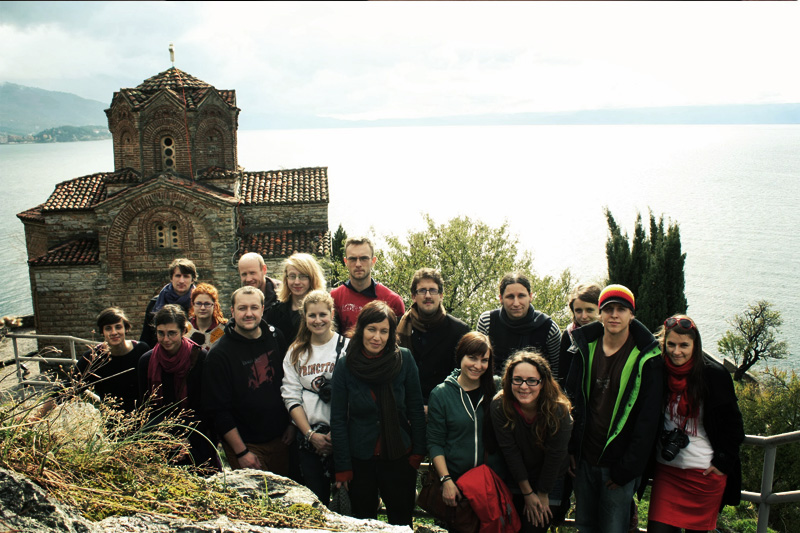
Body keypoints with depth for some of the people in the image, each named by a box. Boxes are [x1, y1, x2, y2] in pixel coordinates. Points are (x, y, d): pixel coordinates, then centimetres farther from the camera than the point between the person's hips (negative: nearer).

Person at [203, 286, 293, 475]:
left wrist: (291, 423, 7)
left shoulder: (275, 337, 1)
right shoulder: (219, 354, -14)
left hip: (280, 438, 4)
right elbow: (219, 410, -13)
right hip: (246, 444, -4)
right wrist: (241, 452, -14)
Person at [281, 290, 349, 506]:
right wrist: (310, 434, -5)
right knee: (316, 498, 8)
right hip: (308, 437, 3)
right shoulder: (295, 353, 10)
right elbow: (291, 397, 5)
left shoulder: (346, 347, -1)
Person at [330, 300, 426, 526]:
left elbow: (415, 408, -1)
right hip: (360, 458, 0)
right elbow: (338, 419, -4)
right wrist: (342, 467, -5)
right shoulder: (345, 366, -7)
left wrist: (418, 451, -3)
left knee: (402, 523, 13)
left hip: (399, 456, 0)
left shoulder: (404, 359, -8)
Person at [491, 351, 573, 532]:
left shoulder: (558, 411, -27)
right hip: (517, 478, 2)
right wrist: (527, 493, -11)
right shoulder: (499, 406, -22)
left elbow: (555, 456, -17)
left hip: (552, 480, -2)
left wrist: (543, 495, -9)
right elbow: (510, 451, -16)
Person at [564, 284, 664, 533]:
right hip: (584, 458, 4)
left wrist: (627, 468, -11)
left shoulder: (646, 358, -9)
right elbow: (571, 399, 9)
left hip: (618, 463, -4)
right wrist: (570, 449, 4)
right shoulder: (585, 347, 2)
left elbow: (648, 419, -9)